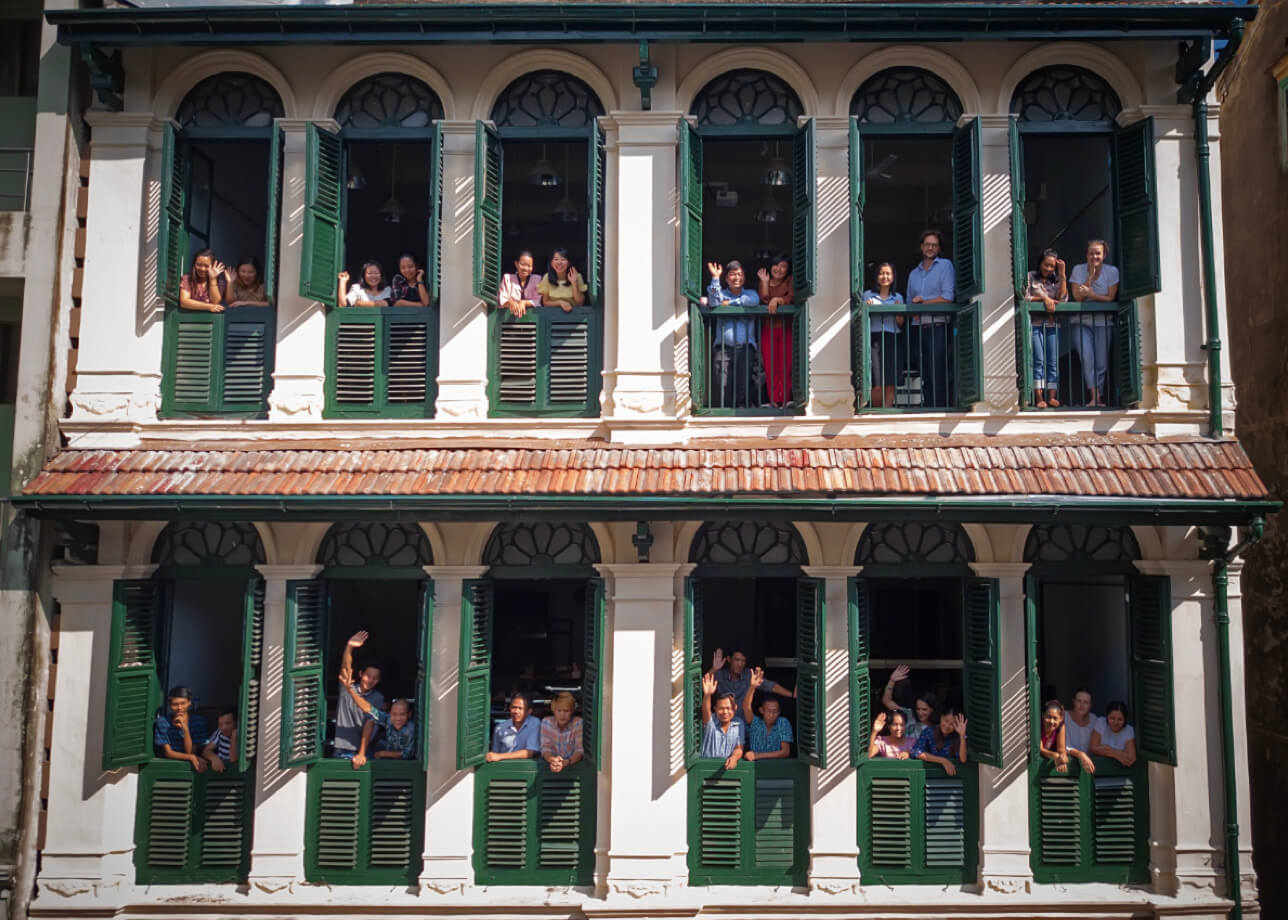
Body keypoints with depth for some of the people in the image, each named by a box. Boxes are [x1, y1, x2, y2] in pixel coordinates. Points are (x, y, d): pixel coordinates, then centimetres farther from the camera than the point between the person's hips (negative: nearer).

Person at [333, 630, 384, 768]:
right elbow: (346, 667, -14)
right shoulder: (346, 688, 3)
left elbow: (369, 725, -7)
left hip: (359, 752, -1)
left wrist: (362, 753, -14)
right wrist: (349, 646, -31)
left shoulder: (378, 698, 1)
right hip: (340, 750, 1)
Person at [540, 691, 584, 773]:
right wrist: (552, 760, -27)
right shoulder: (546, 722, -2)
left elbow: (580, 750, -11)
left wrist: (565, 762, -29)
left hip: (573, 765, -1)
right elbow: (545, 748, -5)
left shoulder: (579, 723, -7)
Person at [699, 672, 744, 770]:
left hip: (728, 765, 3)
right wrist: (707, 695, -46)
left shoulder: (739, 724, 6)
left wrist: (734, 757, -16)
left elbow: (739, 748, 7)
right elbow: (706, 712, -27)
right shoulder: (710, 721, -5)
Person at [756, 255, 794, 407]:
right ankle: (773, 399, 0)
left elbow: (790, 299, -10)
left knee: (786, 364, -5)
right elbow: (764, 300, -6)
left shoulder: (789, 282, 5)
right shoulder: (763, 283, 10)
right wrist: (765, 282, -11)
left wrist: (776, 299, -24)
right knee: (770, 366, -4)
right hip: (768, 330, 1)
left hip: (786, 330, -1)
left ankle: (784, 399, -1)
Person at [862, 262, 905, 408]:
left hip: (892, 341, 3)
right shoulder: (868, 295, 9)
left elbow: (901, 325, 15)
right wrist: (867, 308, -10)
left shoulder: (898, 297, 16)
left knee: (891, 384, -4)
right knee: (878, 385, -12)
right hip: (874, 339, -3)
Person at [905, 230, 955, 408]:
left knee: (938, 373, -11)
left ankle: (941, 408, -11)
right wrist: (914, 313, -3)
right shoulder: (913, 273, 20)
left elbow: (948, 297, -7)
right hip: (918, 329, 5)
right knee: (924, 375, 4)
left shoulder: (945, 266, 3)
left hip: (938, 328, -5)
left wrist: (922, 302, -2)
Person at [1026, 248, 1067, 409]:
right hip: (1035, 322, -3)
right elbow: (1024, 298, -2)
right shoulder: (1030, 277, 7)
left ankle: (1052, 397, -4)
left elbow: (1063, 298, -2)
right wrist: (1043, 298, -12)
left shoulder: (1056, 280, 15)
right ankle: (1039, 397, -12)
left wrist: (1062, 274, -3)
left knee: (1053, 361, -2)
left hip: (1052, 324, 3)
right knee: (1039, 361, -10)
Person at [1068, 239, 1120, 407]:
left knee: (1102, 363, -1)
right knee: (1087, 359, -17)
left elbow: (1110, 298, -4)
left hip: (1102, 322, 1)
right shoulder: (1078, 270, -3)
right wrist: (1090, 275, -15)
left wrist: (1091, 294, -19)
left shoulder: (1112, 272, -1)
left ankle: (1098, 398, 11)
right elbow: (1078, 297, -10)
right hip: (1081, 322, -1)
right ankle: (1094, 396, -19)